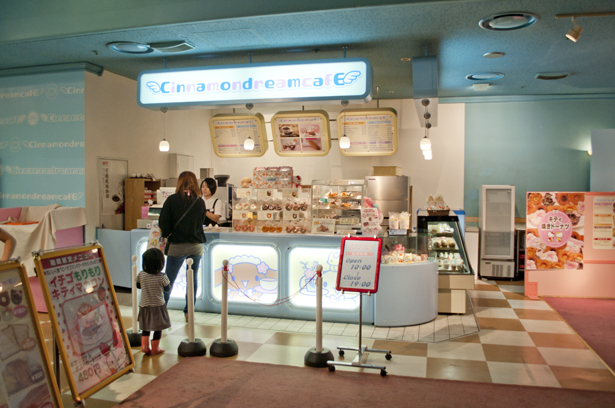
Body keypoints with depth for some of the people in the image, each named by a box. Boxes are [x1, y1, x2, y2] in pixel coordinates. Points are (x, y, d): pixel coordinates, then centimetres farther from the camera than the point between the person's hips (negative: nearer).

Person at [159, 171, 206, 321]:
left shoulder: (172, 200, -9)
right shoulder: (200, 202, -1)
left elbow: (163, 223, -9)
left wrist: (167, 235, 10)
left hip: (177, 245, -2)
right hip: (196, 245, 3)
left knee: (169, 280, 9)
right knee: (192, 279, 13)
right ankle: (189, 312, 20)